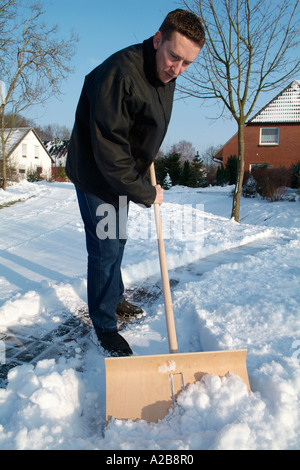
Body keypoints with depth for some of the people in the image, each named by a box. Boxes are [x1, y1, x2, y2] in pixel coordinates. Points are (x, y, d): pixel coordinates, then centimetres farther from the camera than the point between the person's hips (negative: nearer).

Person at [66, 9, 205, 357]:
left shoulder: (166, 75, 0)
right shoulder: (119, 73, -30)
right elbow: (108, 149, -32)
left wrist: (149, 155, 8)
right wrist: (146, 193, -25)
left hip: (123, 174, 9)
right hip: (96, 175, -8)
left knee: (117, 241, 20)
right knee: (105, 249, -4)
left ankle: (114, 298, 41)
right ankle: (104, 326, 13)